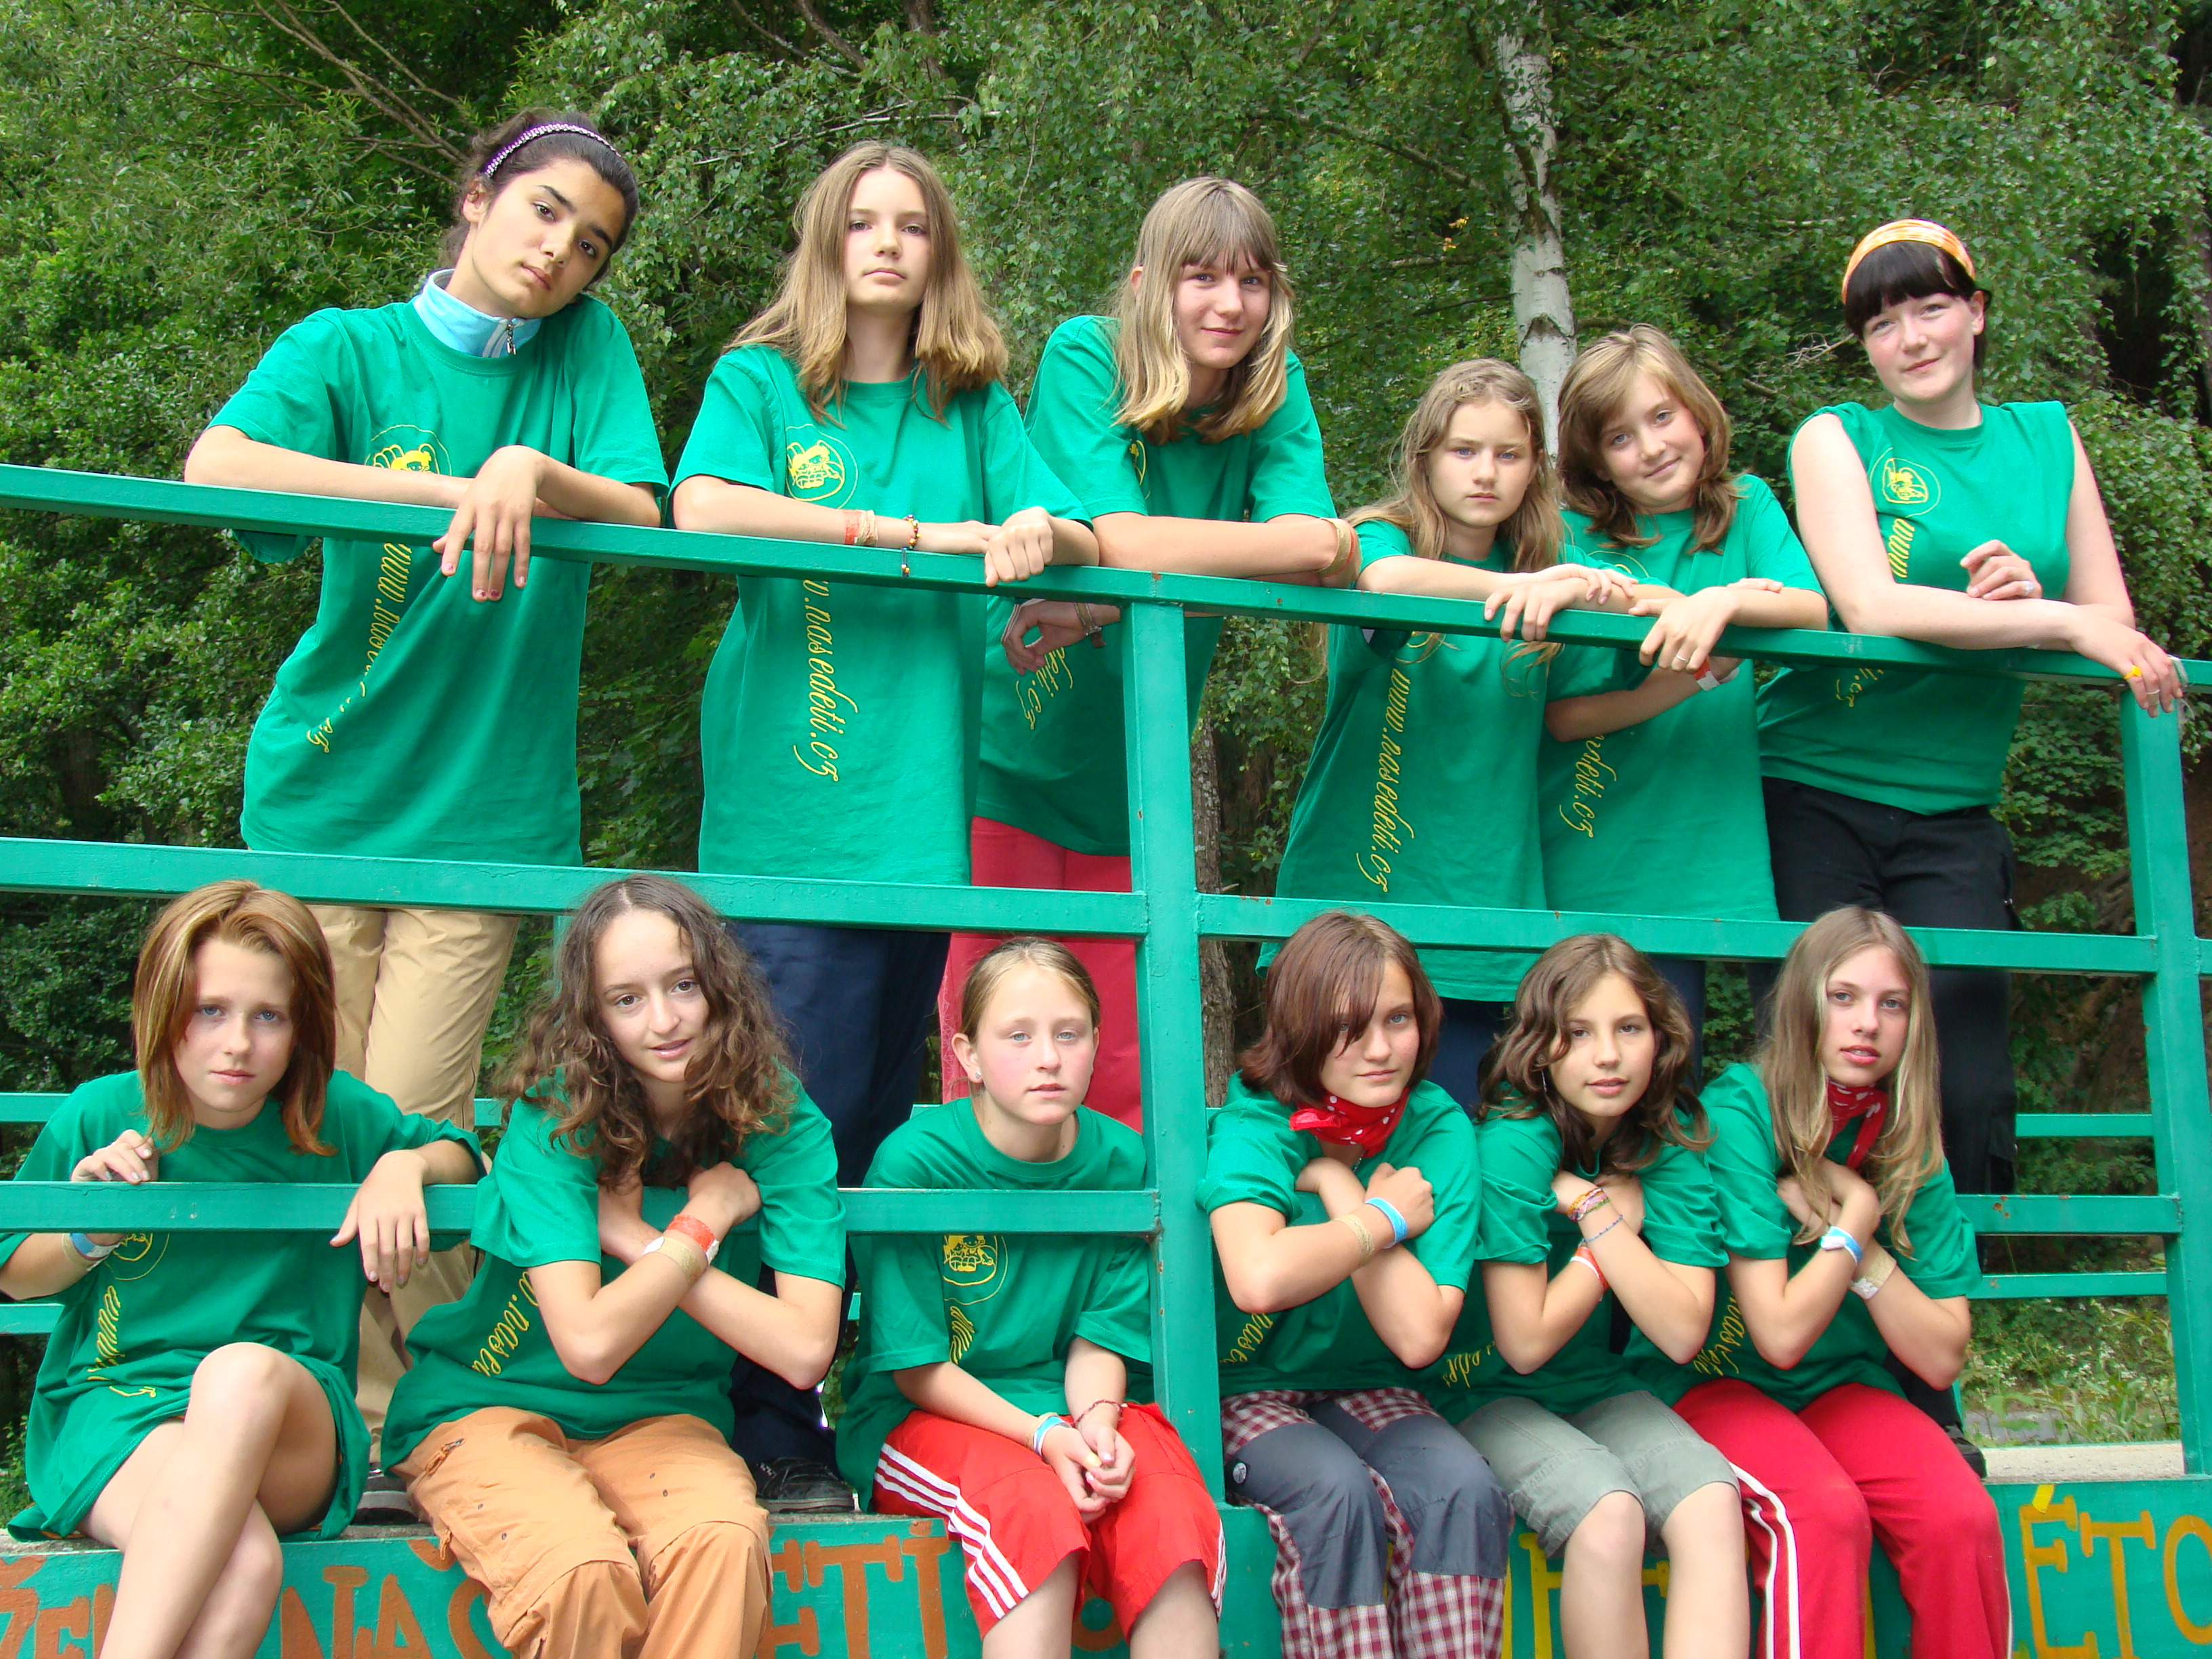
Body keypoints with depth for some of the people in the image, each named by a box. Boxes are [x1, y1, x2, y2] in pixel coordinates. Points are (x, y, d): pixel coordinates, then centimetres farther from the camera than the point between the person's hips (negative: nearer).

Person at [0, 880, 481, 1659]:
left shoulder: (338, 1116, 3)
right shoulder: (97, 1119, 2)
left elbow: (461, 1155, 22)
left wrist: (405, 1165, -2)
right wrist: (90, 1234, -7)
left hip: (292, 1435, 2)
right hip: (113, 1410, -2)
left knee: (246, 1370, -39)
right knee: (242, 1565, -38)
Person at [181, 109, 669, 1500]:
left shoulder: (588, 351, 7)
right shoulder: (348, 349, 1)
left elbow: (646, 514, -5)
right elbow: (216, 467, -17)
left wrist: (537, 473, -26)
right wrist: (454, 493, -22)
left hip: (484, 804, 0)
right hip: (323, 792, 0)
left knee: (411, 1135, -4)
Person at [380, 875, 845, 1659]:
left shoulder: (780, 1121, -9)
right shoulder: (555, 1116, -16)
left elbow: (804, 1350, -19)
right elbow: (589, 1343, -27)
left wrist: (638, 1239, -20)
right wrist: (705, 1220, -16)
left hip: (659, 1416, 2)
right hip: (490, 1409, -1)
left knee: (726, 1537, -33)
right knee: (582, 1568, -32)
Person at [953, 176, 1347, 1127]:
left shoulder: (1276, 388, 2)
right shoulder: (1084, 356, -9)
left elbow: (1313, 543, -15)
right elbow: (1119, 542, -23)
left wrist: (1104, 605, -26)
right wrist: (1321, 544, -15)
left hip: (1128, 776, 4)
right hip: (1010, 752, -3)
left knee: (1117, 1077, 5)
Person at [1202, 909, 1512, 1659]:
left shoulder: (1439, 1131, -5)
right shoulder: (1254, 1125, -12)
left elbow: (1419, 1335, -16)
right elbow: (1260, 1279, -36)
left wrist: (1338, 1183, -15)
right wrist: (1387, 1216, -20)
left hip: (1371, 1394, 3)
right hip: (1251, 1393, -3)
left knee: (1464, 1489, -26)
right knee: (1338, 1492, -31)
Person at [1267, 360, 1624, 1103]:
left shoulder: (1546, 573, 13)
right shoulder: (1382, 536, 2)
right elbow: (1384, 577, -22)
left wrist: (1596, 592, -13)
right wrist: (1517, 587, -32)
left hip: (1480, 899, 3)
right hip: (1352, 892, -3)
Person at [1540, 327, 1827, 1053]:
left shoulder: (1745, 508, 10)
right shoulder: (1573, 537, 2)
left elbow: (1815, 613, -7)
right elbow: (1560, 717, -6)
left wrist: (1723, 600, -26)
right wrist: (1681, 684, -20)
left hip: (1694, 869, 1)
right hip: (1573, 875, -1)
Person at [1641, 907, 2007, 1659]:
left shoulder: (1910, 1148, 1)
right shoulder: (1737, 1111, -14)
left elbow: (1941, 1359, -3)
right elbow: (1780, 1332, -18)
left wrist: (1854, 1231, -12)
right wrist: (1858, 1220, -11)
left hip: (1843, 1384, 4)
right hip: (1712, 1380, -4)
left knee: (1962, 1518, -23)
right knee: (1825, 1514, -33)